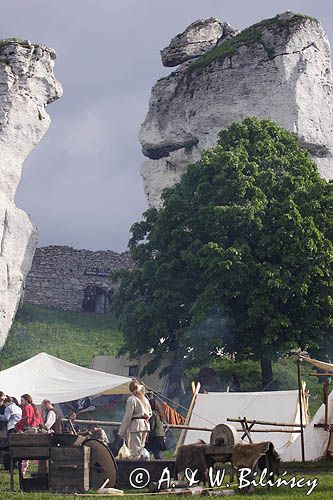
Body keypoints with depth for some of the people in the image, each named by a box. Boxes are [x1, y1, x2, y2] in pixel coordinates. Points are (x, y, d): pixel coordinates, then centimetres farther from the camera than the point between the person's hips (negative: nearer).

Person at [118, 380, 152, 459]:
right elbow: (150, 413, 18)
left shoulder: (131, 399, -8)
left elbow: (127, 416, -10)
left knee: (134, 449, -5)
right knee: (141, 448, 13)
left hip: (135, 426, -7)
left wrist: (122, 431, -7)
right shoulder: (145, 399, 13)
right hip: (145, 425, 7)